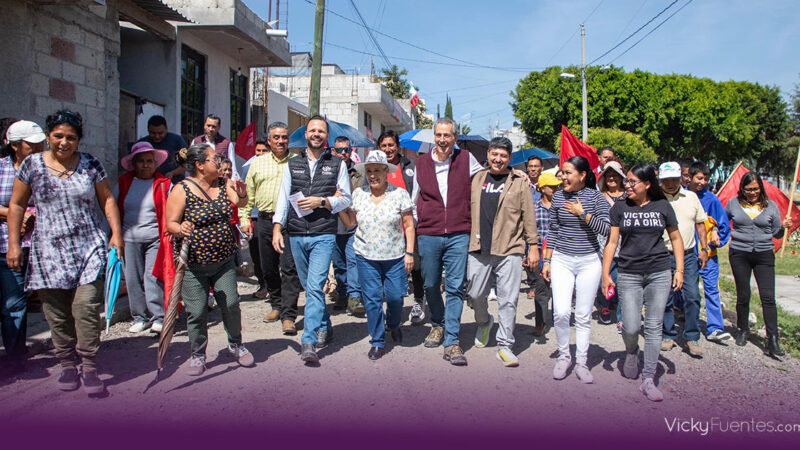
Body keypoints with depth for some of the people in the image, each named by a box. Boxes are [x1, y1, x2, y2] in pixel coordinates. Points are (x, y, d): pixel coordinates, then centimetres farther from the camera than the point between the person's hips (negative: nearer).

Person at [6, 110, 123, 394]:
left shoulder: (90, 165, 6)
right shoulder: (32, 165, 5)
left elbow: (107, 200, 10)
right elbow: (16, 205, 10)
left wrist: (116, 233, 0)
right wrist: (14, 244, 5)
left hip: (89, 247, -1)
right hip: (49, 250, 1)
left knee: (87, 305, -11)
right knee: (57, 312, 3)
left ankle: (89, 367, -1)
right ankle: (67, 365, 19)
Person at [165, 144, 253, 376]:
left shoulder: (223, 183, 4)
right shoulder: (182, 191, -10)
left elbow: (240, 202, -3)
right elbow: (170, 224, -9)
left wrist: (241, 193, -23)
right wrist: (180, 229, -31)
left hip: (224, 261, 4)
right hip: (193, 264, -4)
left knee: (231, 305, 2)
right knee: (197, 312, 1)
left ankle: (236, 345, 27)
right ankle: (198, 355, 21)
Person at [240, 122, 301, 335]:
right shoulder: (258, 162, 14)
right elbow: (249, 193, 16)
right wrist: (244, 218, 9)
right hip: (265, 221, 4)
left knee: (289, 268, -10)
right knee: (268, 268, 11)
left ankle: (288, 315, -7)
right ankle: (277, 305, 29)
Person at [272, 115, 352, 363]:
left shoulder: (337, 164, 7)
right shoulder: (292, 164, 13)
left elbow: (346, 198, 5)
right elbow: (283, 198, 9)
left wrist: (322, 201, -11)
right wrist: (277, 228, -3)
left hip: (323, 235, -4)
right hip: (296, 236, 4)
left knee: (315, 286, -14)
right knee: (309, 287, 13)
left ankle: (308, 342, -13)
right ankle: (325, 328, 31)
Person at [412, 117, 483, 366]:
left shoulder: (466, 159, 3)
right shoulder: (421, 163, 8)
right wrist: (412, 228, 16)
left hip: (458, 235, -2)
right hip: (428, 235, 2)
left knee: (455, 287, -3)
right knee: (430, 285, 11)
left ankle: (451, 341, 2)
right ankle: (438, 324, 36)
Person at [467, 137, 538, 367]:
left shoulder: (519, 182, 2)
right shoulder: (477, 179, 12)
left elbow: (529, 216, 1)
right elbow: (471, 210, 19)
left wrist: (533, 246, -2)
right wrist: (468, 240, 15)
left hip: (510, 250, -3)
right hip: (479, 249, 3)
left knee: (508, 300, 0)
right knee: (475, 293, 9)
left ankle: (505, 346, 11)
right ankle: (484, 322, 39)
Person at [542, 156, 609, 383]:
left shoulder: (595, 197, -2)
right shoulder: (558, 196, 5)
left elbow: (605, 229, -11)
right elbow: (553, 231, 10)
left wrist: (582, 213, -14)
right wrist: (547, 261, 8)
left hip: (589, 262, -1)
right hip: (561, 260, 1)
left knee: (584, 316, 4)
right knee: (561, 312, -10)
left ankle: (581, 362, 17)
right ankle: (563, 356, 12)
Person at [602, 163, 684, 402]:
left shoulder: (662, 206, 4)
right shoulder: (620, 208, 3)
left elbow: (676, 238, 12)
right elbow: (612, 241, 3)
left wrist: (679, 269, 5)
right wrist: (605, 273, -4)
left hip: (659, 274, 0)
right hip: (629, 275, 0)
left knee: (654, 327, 1)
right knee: (631, 327, -5)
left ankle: (648, 380, 10)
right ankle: (631, 353, 30)